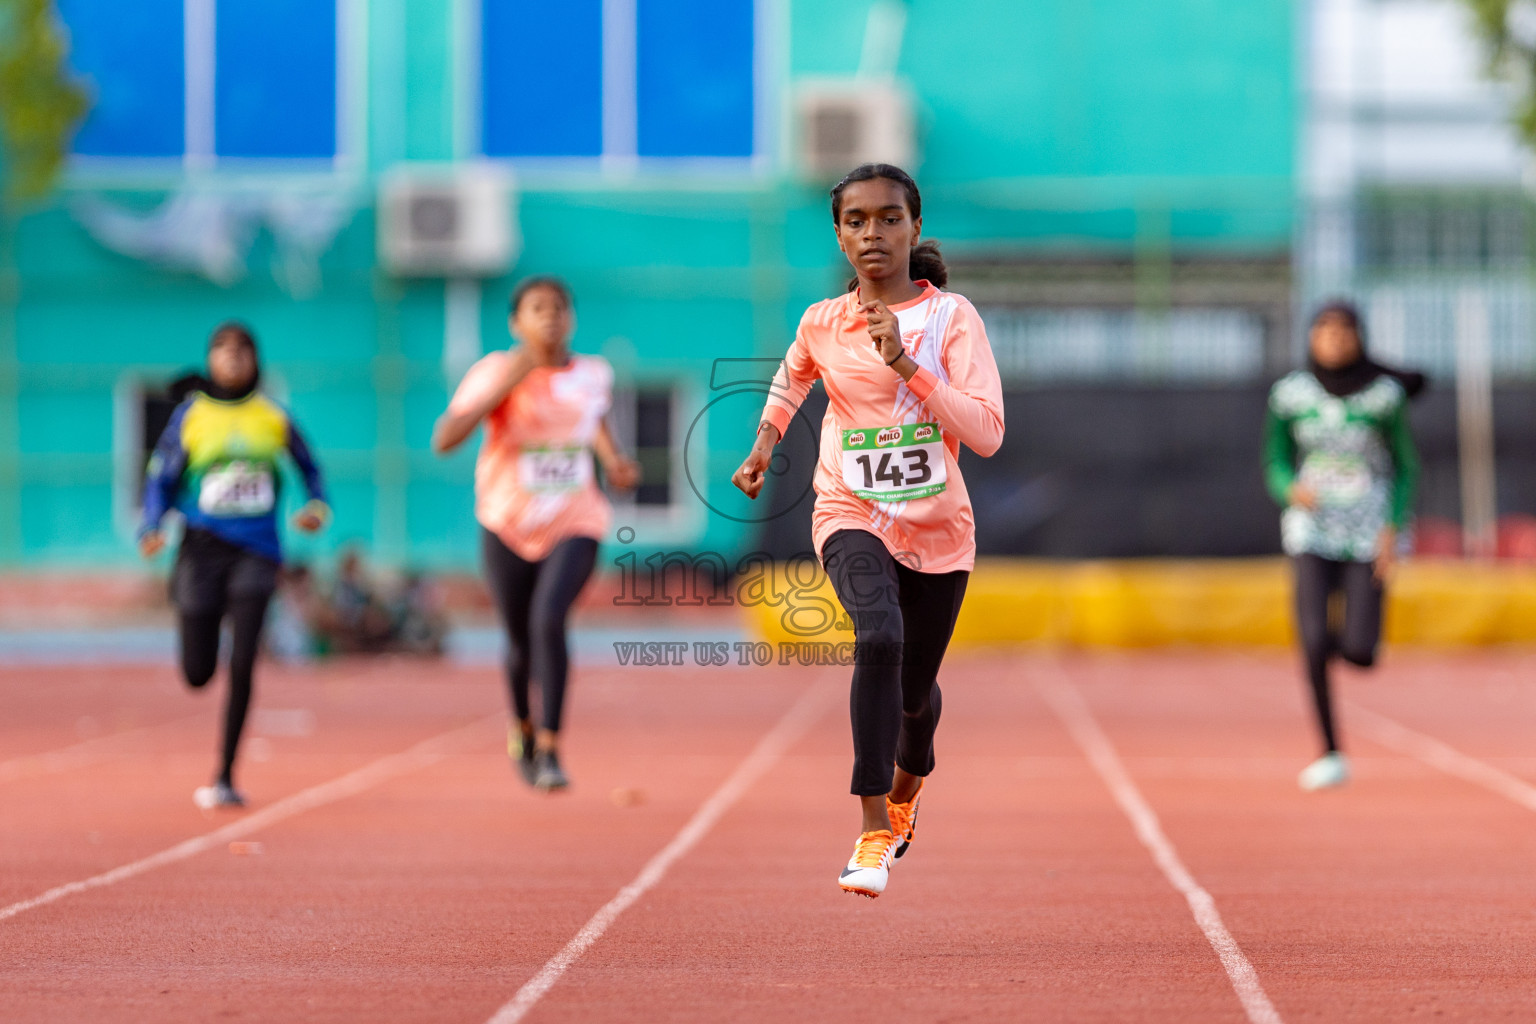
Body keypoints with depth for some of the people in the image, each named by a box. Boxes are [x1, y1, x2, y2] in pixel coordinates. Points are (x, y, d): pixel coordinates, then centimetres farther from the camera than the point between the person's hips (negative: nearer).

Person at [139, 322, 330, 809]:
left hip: (255, 553, 0)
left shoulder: (273, 416, 6)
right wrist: (152, 529, -11)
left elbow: (309, 467, 19)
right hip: (203, 549, 0)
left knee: (241, 665, -14)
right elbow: (160, 479, 5)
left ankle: (225, 779, -5)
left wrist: (317, 507, -1)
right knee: (197, 674, 2)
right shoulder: (190, 415, 3)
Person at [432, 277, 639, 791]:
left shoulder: (594, 373, 1)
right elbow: (443, 440, -22)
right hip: (508, 525, 0)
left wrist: (613, 460, 5)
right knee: (521, 642, 10)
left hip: (574, 523, 0)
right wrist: (506, 384, -29)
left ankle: (550, 749, -18)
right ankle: (522, 727, 43)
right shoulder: (496, 372, -11)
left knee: (549, 620, -24)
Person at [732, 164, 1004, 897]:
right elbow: (793, 374, 26)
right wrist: (765, 444, 14)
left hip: (938, 528, 1)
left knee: (916, 688, 15)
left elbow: (986, 433, -18)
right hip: (853, 515, -1)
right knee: (879, 638, -30)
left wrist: (906, 363, -25)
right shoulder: (821, 325, 0)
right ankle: (874, 832, -29)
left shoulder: (951, 317, -8)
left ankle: (906, 786, 52)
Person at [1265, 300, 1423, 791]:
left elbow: (1405, 469, 3)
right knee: (1312, 644, -15)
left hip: (1370, 536, -1)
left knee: (1360, 655, -11)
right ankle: (1331, 755, 1)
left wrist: (1393, 529, -10)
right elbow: (1276, 465, 7)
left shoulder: (1385, 395, -5)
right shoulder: (1290, 394, -1)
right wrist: (1292, 489, -16)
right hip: (1312, 534, 1)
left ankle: (1347, 635, 27)